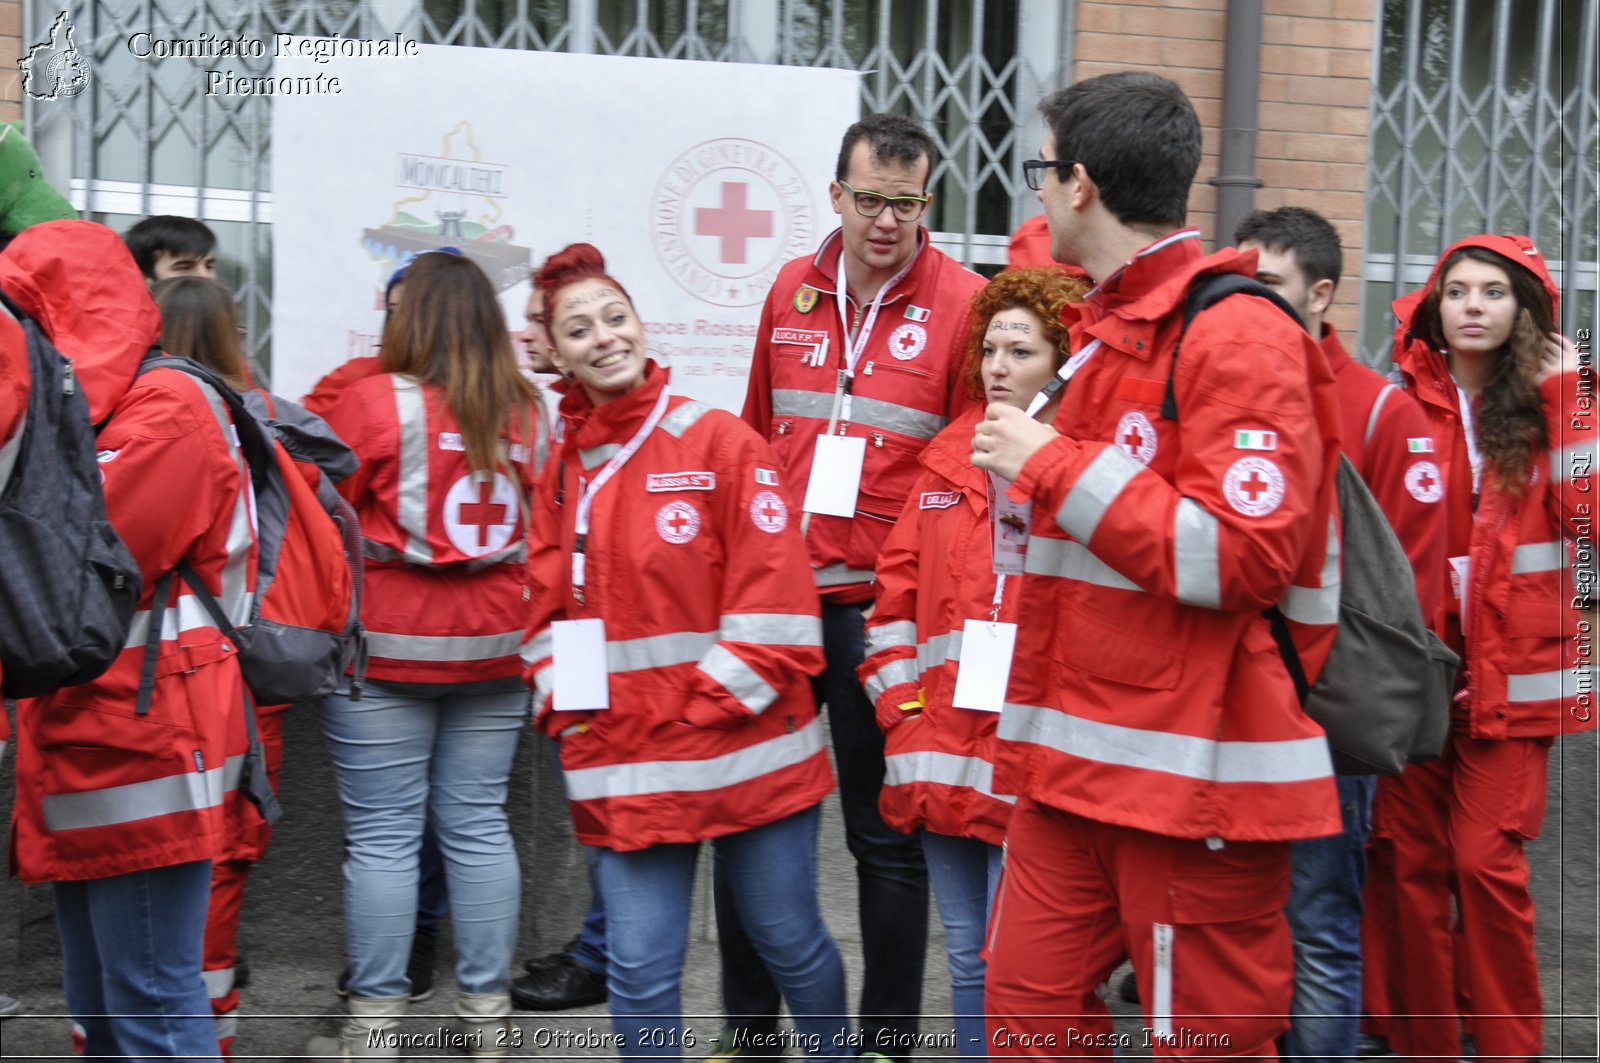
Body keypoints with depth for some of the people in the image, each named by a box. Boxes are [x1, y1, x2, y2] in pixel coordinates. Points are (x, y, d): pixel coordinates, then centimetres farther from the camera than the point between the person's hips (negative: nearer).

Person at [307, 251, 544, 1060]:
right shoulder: (528, 412, 4)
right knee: (478, 825, 10)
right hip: (495, 648, 4)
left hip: (384, 648, -4)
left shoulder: (375, 401, -9)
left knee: (382, 835, 3)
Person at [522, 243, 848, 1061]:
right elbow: (547, 608, 11)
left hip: (746, 752, -3)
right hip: (622, 764, 3)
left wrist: (715, 702, -13)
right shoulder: (562, 470, 7)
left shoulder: (722, 443, -6)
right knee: (639, 968, 3)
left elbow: (773, 594, -10)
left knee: (789, 941, 12)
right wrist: (562, 705, -2)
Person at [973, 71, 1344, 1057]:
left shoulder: (1235, 333, -13)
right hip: (1076, 766, 9)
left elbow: (1244, 559, -22)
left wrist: (1053, 465, -18)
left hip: (1194, 777, -8)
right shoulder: (1106, 329, 15)